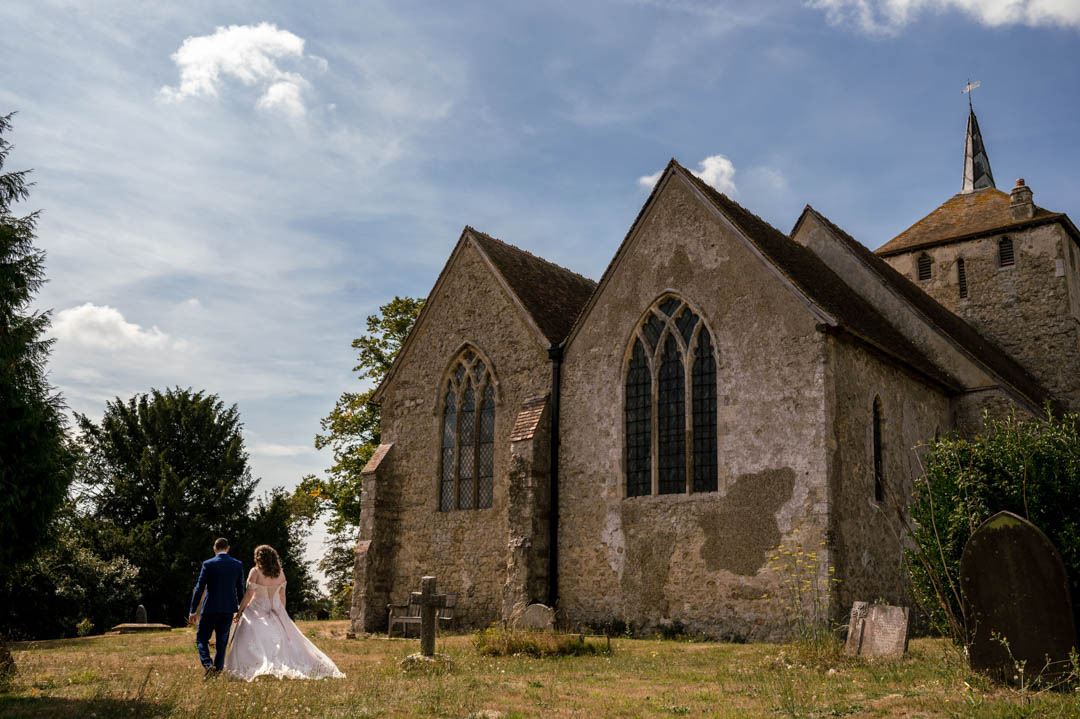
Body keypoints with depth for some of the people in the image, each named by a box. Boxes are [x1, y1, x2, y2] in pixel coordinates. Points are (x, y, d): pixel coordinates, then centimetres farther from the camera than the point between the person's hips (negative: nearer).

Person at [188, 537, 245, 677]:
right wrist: (241, 608, 19)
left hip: (211, 608, -3)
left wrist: (192, 611, -2)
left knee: (201, 639, 9)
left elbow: (199, 588, -7)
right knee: (222, 642, 13)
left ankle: (208, 664, -12)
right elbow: (240, 589, 7)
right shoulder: (238, 565, 2)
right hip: (229, 608, 3)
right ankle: (217, 670, 12)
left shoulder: (208, 564, -6)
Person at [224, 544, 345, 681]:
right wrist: (282, 614, 18)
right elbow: (282, 595, 9)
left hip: (257, 611, -5)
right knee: (286, 638, 11)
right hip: (276, 611, 5)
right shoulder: (280, 572, 3)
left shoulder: (255, 572, -10)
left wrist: (239, 612, -3)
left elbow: (249, 595, -11)